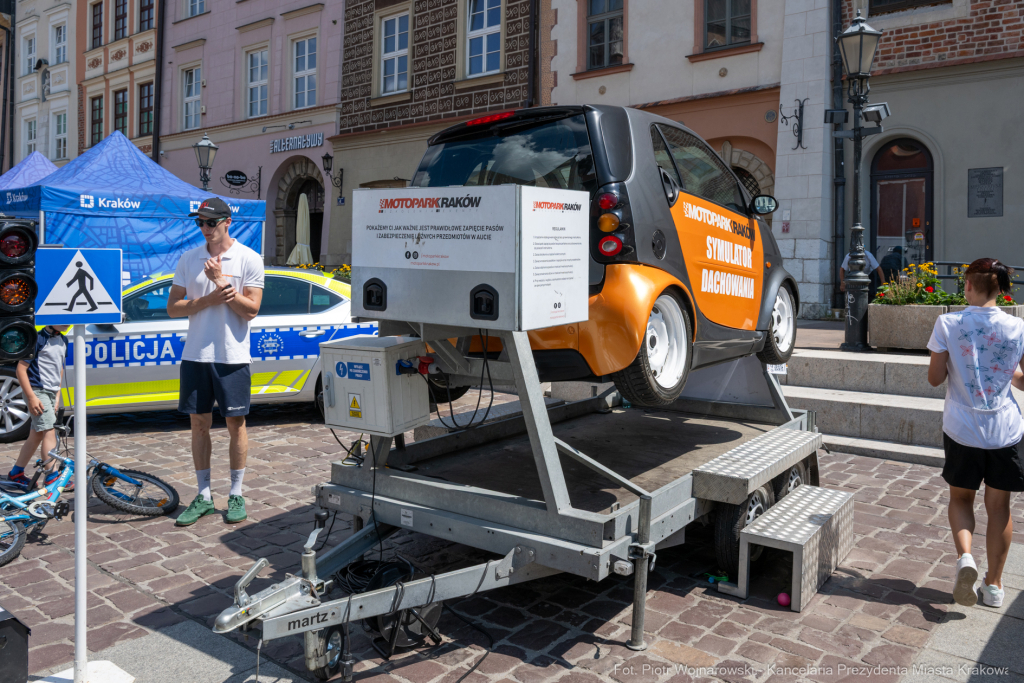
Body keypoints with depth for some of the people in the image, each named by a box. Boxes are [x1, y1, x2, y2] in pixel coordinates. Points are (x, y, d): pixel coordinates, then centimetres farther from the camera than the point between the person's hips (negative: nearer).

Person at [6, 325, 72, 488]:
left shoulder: (63, 340, 11)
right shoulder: (38, 339, -13)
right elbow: (21, 369, -14)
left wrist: (57, 395, 15)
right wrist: (31, 397, -19)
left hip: (51, 393, 8)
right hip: (37, 391, -8)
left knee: (36, 435, 13)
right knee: (49, 432, -13)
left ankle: (16, 474, 25)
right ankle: (52, 476, -12)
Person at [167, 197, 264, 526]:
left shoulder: (249, 259, -3)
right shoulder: (188, 259, 7)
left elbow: (251, 309, -10)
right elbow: (173, 308, 3)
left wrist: (221, 281, -15)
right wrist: (211, 299, -11)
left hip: (232, 356, -3)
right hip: (195, 354, 4)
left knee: (235, 424, 4)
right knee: (199, 424, 8)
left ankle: (236, 495, 17)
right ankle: (204, 496, 20)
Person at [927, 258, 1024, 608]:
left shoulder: (948, 324, -10)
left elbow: (934, 378, -7)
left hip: (961, 428, -1)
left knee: (960, 498, 18)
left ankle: (964, 556, -7)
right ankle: (994, 584, 23)